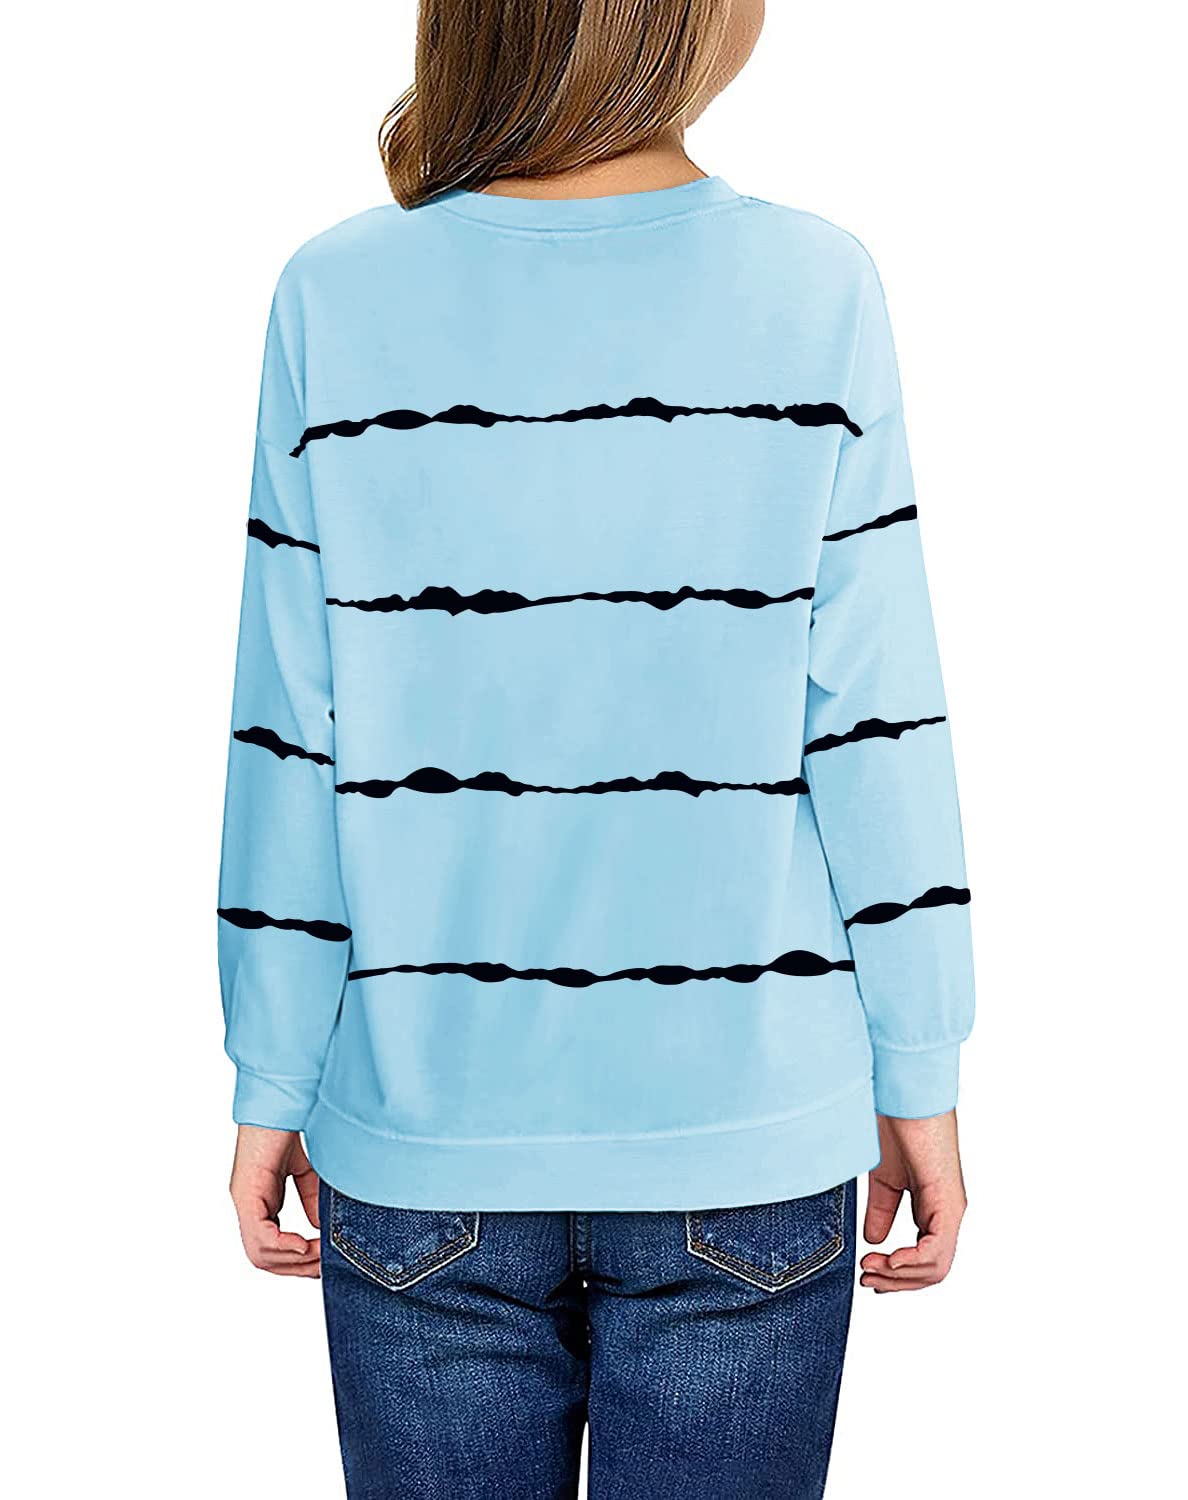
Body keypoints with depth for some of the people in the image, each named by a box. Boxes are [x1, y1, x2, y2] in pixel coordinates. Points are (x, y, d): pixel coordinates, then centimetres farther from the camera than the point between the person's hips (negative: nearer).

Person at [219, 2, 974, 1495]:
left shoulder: (336, 301, -7)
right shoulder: (817, 293, -9)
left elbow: (294, 752, -6)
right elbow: (876, 736, -7)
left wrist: (270, 1083, 6)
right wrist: (922, 1078, 4)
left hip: (421, 1145, 1)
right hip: (749, 1142, 0)